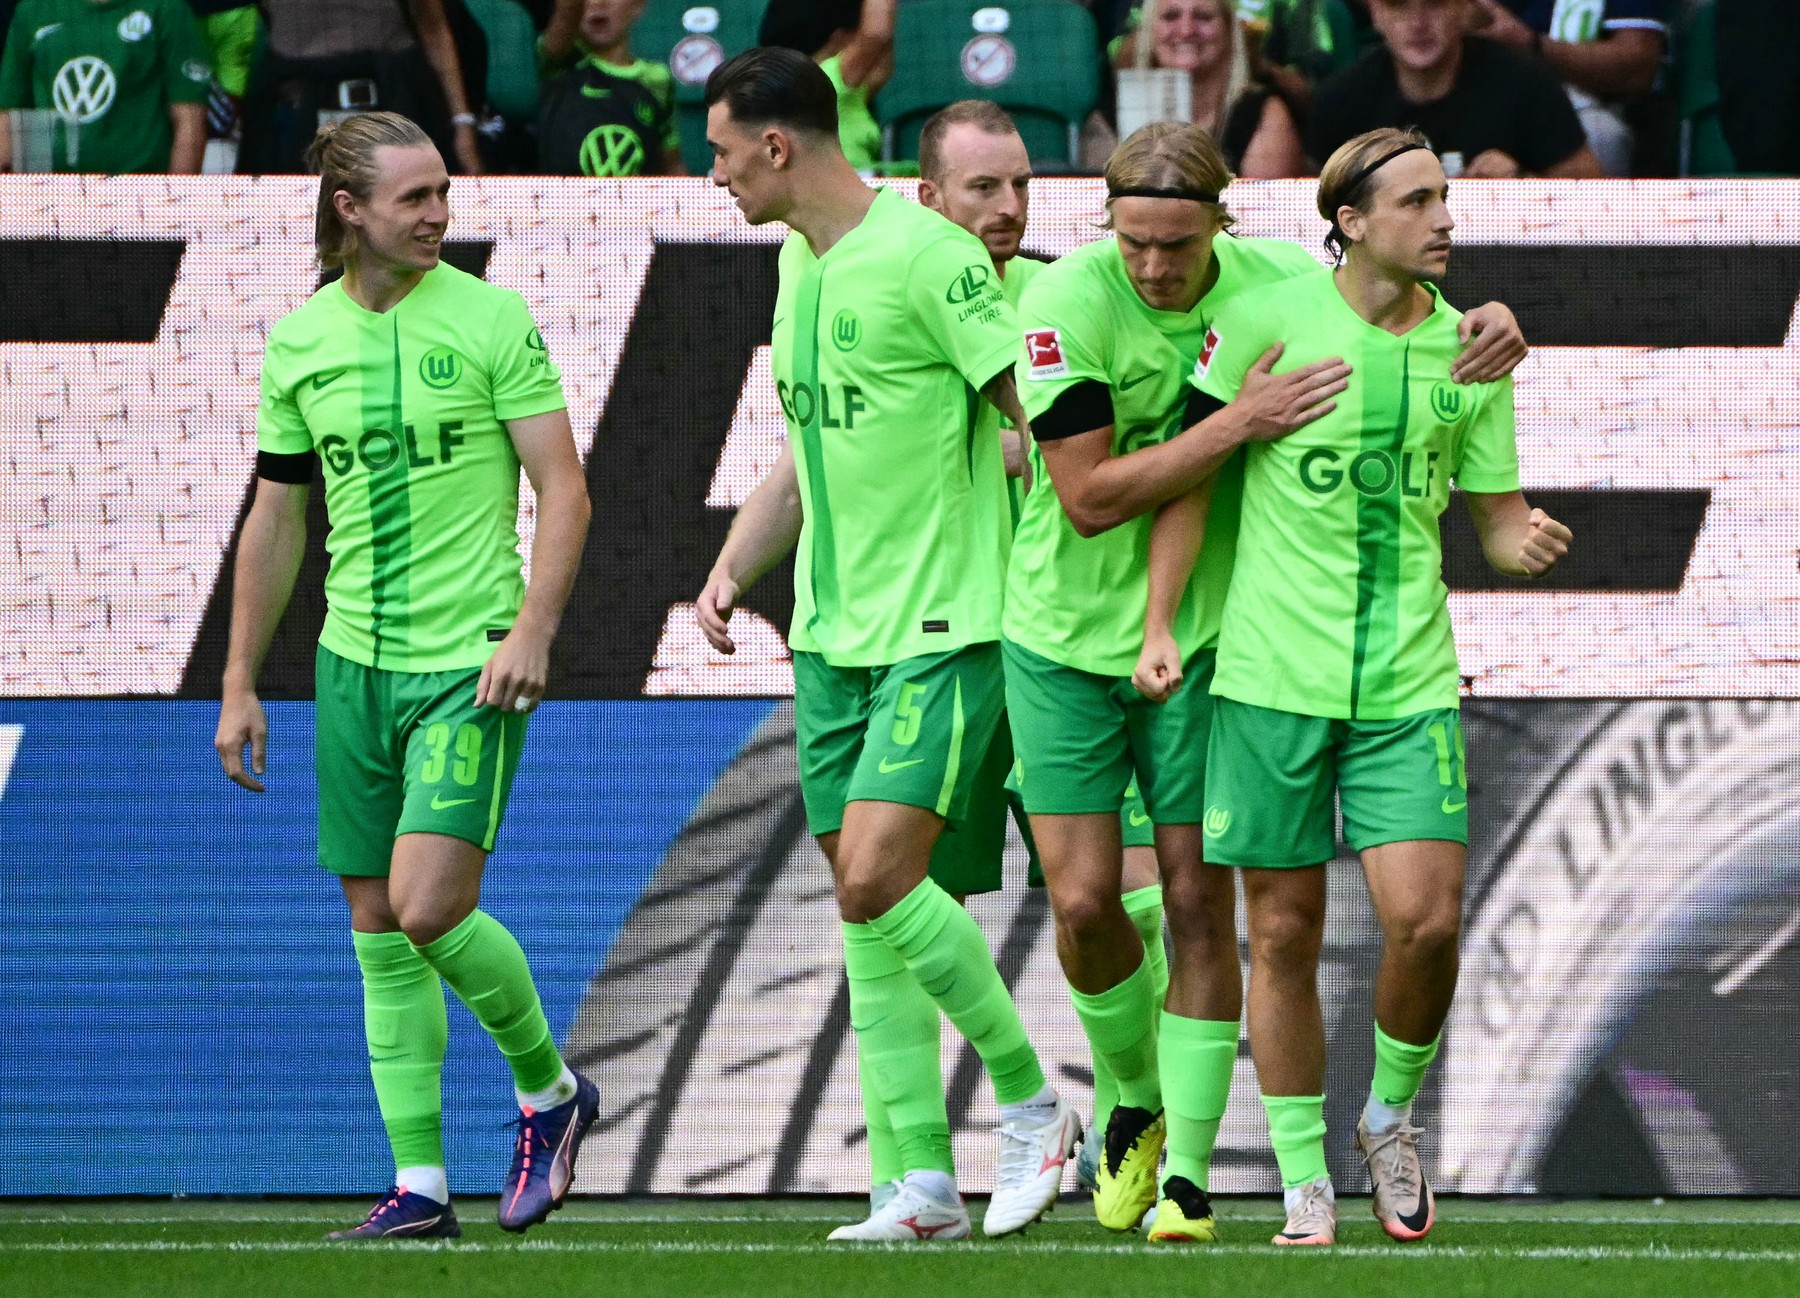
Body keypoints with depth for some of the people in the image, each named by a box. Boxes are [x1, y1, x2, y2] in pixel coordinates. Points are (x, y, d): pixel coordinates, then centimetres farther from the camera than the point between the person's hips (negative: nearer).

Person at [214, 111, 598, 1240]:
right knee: (378, 929, 5)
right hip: (355, 663, 5)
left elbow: (565, 489, -5)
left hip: (472, 664, -5)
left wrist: (532, 629, -17)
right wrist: (240, 683, 13)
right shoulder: (298, 343, 7)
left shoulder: (491, 320, -5)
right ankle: (420, 1187, 11)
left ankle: (549, 1090, 8)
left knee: (430, 909, -17)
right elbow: (276, 521, 15)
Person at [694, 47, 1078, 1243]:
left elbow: (1045, 417, -15)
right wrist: (734, 568, 13)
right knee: (862, 904, 5)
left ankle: (1032, 1103, 1)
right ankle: (925, 1183, 9)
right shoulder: (800, 264, 13)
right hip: (833, 631, 9)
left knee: (878, 878, -17)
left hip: (941, 628, -9)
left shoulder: (925, 255, -15)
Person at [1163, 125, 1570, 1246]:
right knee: (1285, 933, 3)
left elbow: (1498, 518, 11)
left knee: (1426, 918, -11)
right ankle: (1306, 1186, 15)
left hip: (1409, 680, 2)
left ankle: (1391, 1117, 16)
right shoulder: (1268, 321, -5)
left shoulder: (1469, 352, 4)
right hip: (1273, 677, -2)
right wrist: (1160, 626, -4)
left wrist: (1531, 542, -13)